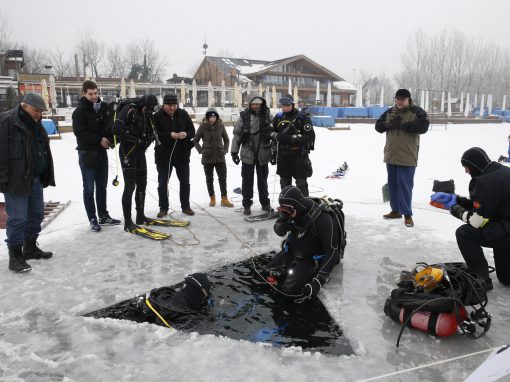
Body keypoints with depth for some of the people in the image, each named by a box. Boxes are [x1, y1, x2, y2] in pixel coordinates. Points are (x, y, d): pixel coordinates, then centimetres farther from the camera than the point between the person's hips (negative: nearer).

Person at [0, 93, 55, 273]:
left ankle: (30, 248, 31)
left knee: (36, 214, 15)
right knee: (18, 218, -4)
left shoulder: (35, 124, 14)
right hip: (16, 181, -9)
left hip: (35, 179, 9)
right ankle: (15, 257, 7)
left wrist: (45, 176, 18)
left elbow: (43, 152, 21)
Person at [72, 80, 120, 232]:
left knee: (102, 186, 13)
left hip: (102, 152, 5)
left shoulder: (103, 107, 6)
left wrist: (108, 137, -7)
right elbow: (80, 132, -15)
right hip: (87, 153, -5)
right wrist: (99, 139, -18)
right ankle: (93, 219, 10)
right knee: (89, 189, 1)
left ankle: (103, 216, 24)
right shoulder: (80, 111, -8)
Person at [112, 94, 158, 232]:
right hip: (128, 152, -8)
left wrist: (148, 140, -12)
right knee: (130, 186, -9)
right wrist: (136, 140, -21)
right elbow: (116, 129, -23)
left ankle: (140, 216, 24)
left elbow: (152, 133, 12)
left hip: (140, 152, 8)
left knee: (142, 184, 11)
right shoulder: (129, 110, -13)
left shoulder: (147, 115, 10)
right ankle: (128, 222, -2)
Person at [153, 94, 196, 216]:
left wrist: (186, 134, -21)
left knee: (185, 181, 12)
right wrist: (169, 135, -30)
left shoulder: (183, 114, -1)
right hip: (163, 154, -2)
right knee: (163, 183, 5)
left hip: (182, 153, 3)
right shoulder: (157, 116, -9)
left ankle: (185, 206, 27)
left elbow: (192, 131, 1)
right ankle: (163, 208, 19)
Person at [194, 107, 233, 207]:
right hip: (207, 158, -1)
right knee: (209, 179, 9)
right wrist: (201, 150, -4)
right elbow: (195, 140, 3)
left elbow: (226, 139, 12)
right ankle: (212, 198, 21)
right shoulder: (203, 127, -6)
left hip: (220, 157, 1)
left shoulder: (221, 126, -1)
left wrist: (225, 149, 2)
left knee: (223, 178, 1)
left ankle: (224, 199, 10)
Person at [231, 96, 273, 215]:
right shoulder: (244, 116, -4)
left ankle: (265, 203, 27)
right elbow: (237, 134, -1)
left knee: (263, 180, 13)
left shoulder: (267, 116, -1)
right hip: (247, 153, -1)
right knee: (247, 180, 7)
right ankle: (247, 204, 18)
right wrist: (234, 151, -2)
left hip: (263, 153, 1)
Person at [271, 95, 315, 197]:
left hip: (299, 154, -5)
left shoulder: (302, 117, -6)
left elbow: (310, 136, -12)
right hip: (283, 155, 5)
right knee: (284, 182, 13)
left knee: (301, 182, -1)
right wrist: (274, 152, 17)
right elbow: (273, 135, 19)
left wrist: (291, 137, -21)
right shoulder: (278, 117, 9)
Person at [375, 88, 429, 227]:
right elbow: (378, 126, 10)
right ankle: (396, 210, 24)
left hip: (407, 156, -6)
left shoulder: (417, 111, -4)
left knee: (405, 185, -7)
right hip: (391, 155, 6)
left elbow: (423, 127, -18)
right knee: (392, 184, 12)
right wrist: (389, 124, -11)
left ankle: (407, 214, 2)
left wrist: (402, 124, -22)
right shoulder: (390, 111, 11)